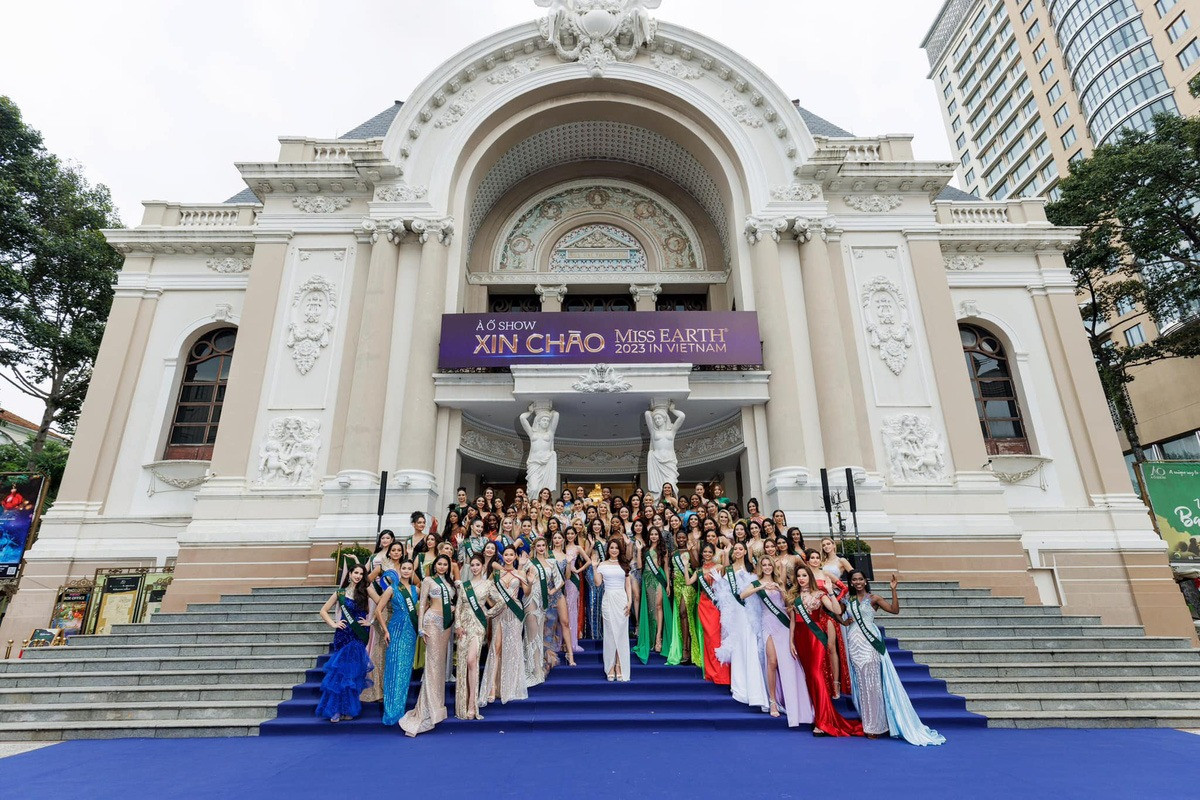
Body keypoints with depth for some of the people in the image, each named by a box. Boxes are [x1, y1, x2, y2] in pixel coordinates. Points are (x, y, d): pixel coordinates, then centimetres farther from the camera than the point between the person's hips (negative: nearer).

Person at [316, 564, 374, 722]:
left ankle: (348, 708, 17)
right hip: (344, 635, -1)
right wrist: (333, 624, -1)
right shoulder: (340, 593, 4)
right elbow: (324, 611, 10)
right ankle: (336, 709, 12)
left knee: (354, 671, 3)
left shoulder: (365, 592, 4)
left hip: (360, 636, 1)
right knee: (341, 671, 0)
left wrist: (370, 621, -4)